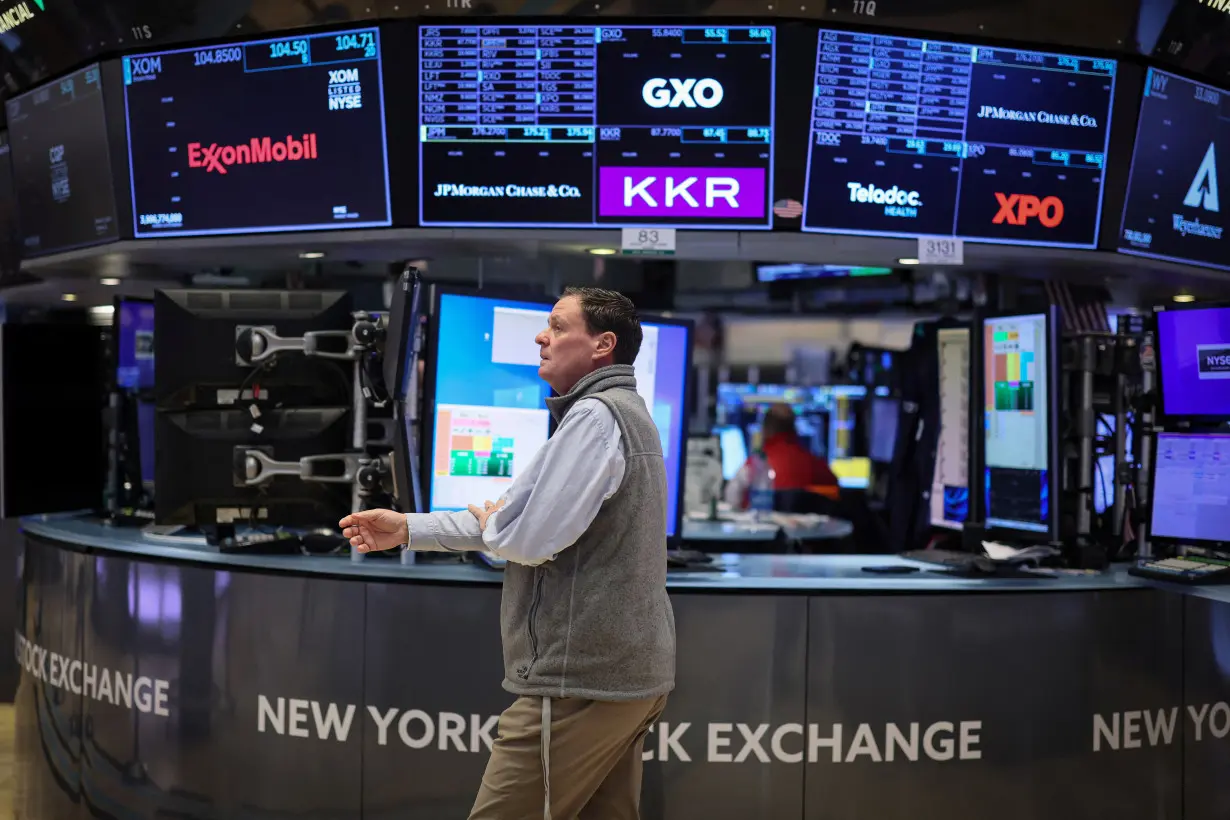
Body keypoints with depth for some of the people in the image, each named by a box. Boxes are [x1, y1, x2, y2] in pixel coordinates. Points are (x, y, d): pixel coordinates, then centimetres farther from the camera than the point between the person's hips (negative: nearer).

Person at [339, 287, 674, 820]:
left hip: (580, 679, -10)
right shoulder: (625, 413, 20)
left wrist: (489, 525, 1)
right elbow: (527, 517, 20)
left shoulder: (594, 417, -14)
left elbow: (531, 540, -23)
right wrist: (408, 529, 15)